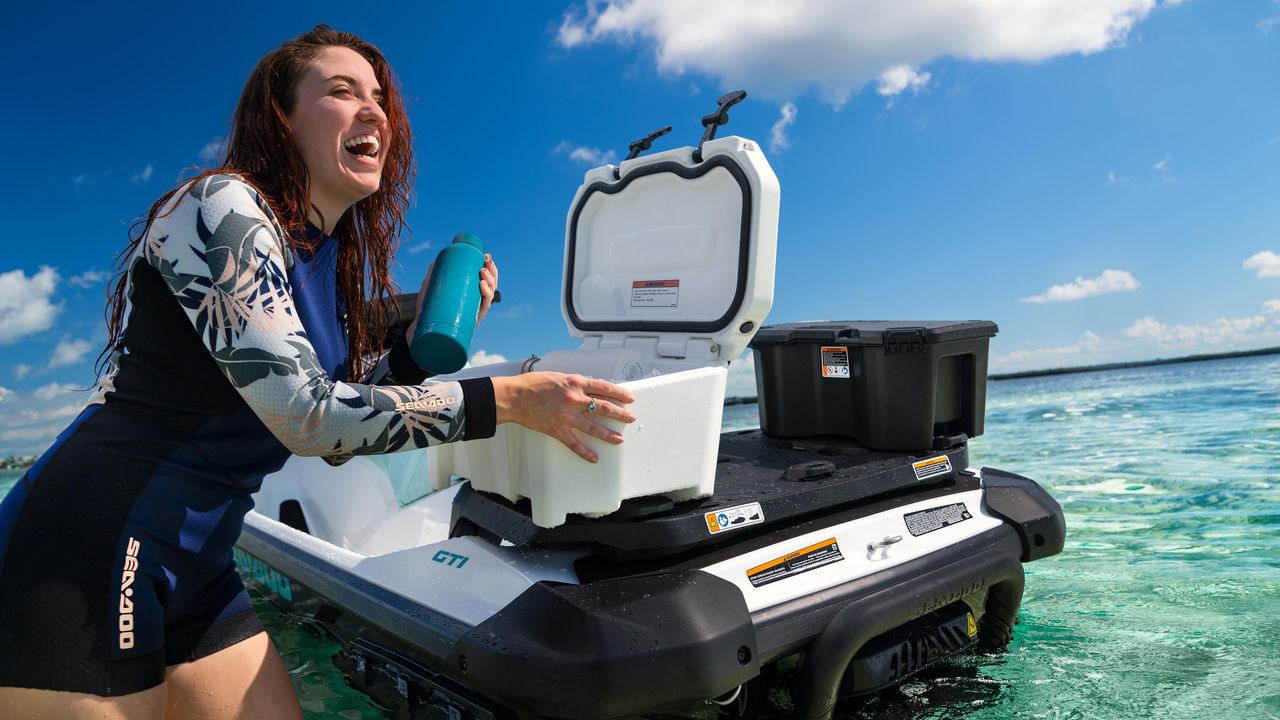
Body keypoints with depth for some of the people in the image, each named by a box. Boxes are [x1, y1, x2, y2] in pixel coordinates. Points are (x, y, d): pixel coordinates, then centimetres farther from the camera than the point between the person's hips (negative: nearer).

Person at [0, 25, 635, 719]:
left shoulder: (329, 262, 9)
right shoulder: (221, 205, -15)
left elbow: (338, 440, 12)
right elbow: (303, 414, -25)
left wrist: (425, 335, 0)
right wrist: (508, 398, -24)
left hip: (197, 574, 8)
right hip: (89, 556, -8)